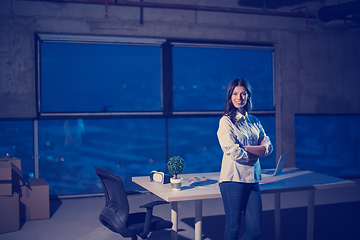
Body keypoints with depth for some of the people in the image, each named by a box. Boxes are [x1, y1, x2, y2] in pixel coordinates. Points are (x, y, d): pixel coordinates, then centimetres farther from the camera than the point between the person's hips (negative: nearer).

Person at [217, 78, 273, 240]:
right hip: (233, 179, -6)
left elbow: (269, 147, 4)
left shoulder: (254, 121, 14)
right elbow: (233, 152, -15)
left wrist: (246, 149, -11)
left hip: (252, 179, 6)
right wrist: (257, 152, -2)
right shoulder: (226, 121, -4)